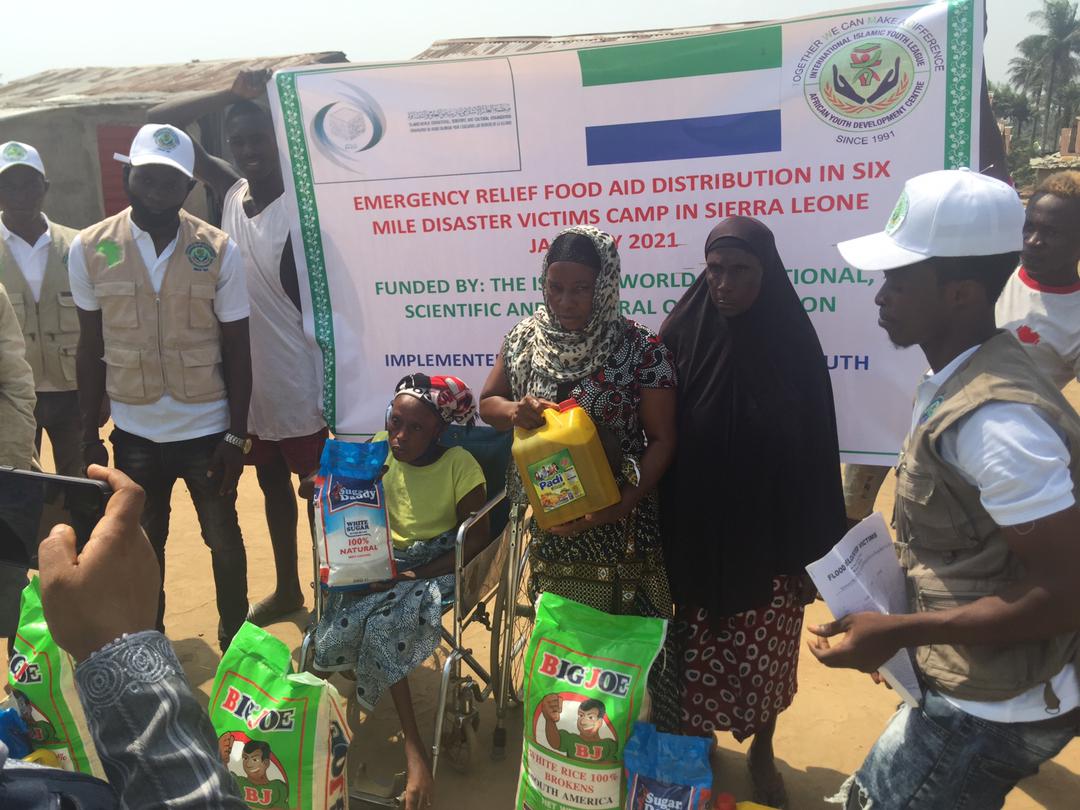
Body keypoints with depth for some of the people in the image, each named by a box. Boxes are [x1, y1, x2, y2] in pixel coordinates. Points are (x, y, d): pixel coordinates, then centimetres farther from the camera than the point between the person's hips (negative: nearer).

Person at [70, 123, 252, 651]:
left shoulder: (220, 251, -9)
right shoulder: (90, 249, -5)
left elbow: (236, 351, -5)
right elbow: (91, 348, 2)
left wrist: (236, 436, -6)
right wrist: (88, 435, 3)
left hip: (207, 430, -1)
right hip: (134, 433, 1)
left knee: (224, 539, 14)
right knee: (142, 544, 18)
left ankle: (235, 639, 35)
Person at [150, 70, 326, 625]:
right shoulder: (230, 191, 5)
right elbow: (158, 123, 8)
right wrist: (232, 95, -3)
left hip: (298, 383, -7)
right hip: (248, 378, 7)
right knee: (271, 482, 19)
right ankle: (287, 589, 37)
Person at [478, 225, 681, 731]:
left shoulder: (639, 348, -13)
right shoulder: (526, 338, -1)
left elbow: (662, 439, -10)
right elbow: (487, 403, 10)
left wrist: (624, 505, -22)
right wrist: (514, 411, -14)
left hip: (620, 524, -3)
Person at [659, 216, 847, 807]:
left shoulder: (795, 344, -8)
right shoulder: (681, 336, -8)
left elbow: (817, 452, -5)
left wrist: (815, 547, -4)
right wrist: (661, 534, -4)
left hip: (770, 536, 0)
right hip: (697, 535, 0)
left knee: (767, 652, 14)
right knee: (698, 652, 12)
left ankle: (761, 750, 39)